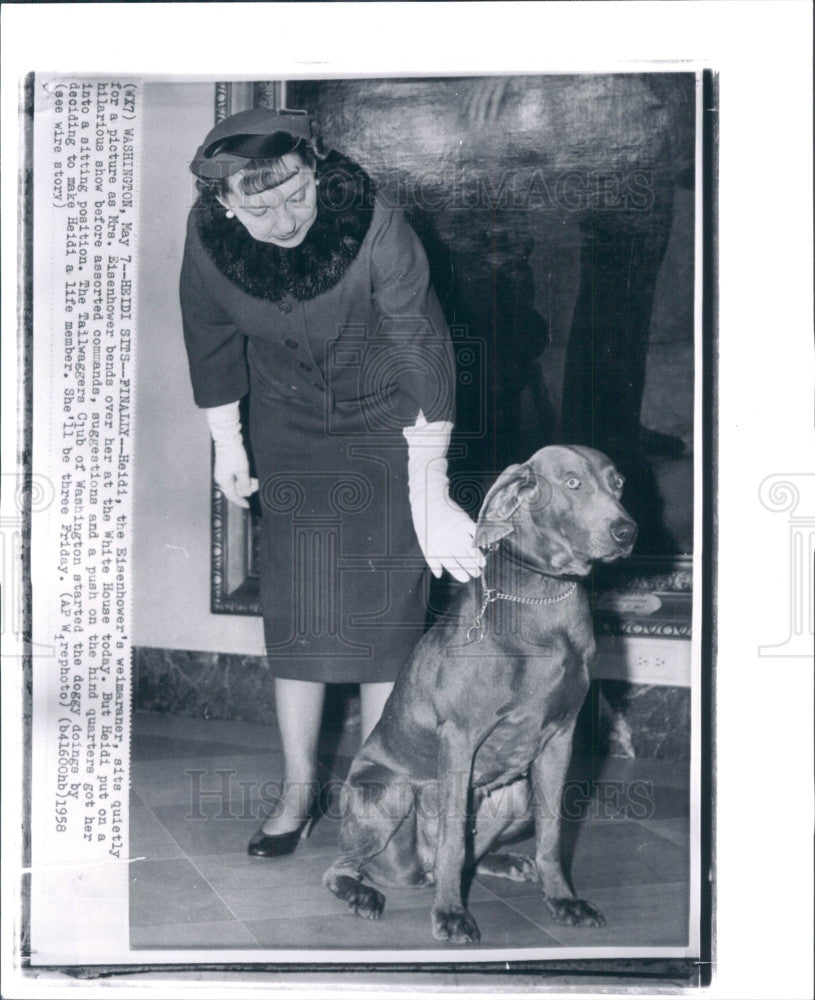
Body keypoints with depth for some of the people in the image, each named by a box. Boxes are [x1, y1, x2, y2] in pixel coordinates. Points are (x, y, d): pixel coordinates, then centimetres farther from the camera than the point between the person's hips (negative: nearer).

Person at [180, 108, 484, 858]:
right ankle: (299, 791, 12)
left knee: (384, 603, -5)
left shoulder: (376, 228, -32)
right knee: (294, 604, 0)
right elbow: (211, 339, -1)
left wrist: (430, 499, -34)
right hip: (288, 422, 3)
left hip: (385, 417, -3)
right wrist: (226, 441, 6)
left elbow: (424, 358, -30)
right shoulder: (208, 236, -20)